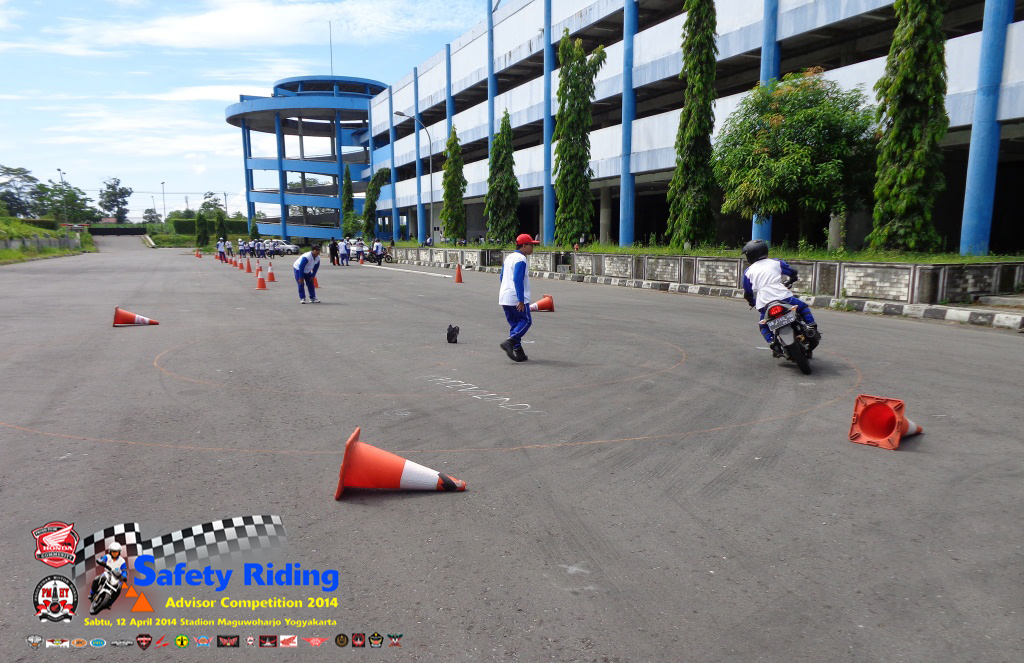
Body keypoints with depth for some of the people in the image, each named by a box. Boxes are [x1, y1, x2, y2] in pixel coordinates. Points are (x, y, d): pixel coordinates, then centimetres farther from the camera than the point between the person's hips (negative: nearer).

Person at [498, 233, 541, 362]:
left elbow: (501, 277, 22)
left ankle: (518, 352, 10)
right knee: (526, 321, 0)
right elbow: (518, 280, -21)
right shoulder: (521, 259, -12)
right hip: (516, 298, -9)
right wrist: (521, 300, -23)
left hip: (504, 297, 9)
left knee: (514, 324, 12)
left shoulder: (509, 257, 17)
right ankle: (509, 342, -15)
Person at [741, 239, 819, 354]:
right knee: (803, 307, 24)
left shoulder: (748, 271, 13)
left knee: (763, 326, 23)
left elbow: (747, 293, 17)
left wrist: (753, 302, 37)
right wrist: (788, 282, 47)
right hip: (783, 296, 0)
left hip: (764, 303, 0)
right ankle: (812, 329, 7)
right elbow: (793, 273, 26)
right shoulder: (775, 263, 15)